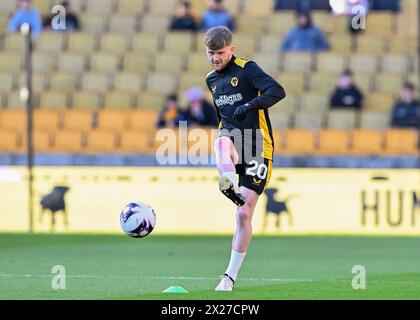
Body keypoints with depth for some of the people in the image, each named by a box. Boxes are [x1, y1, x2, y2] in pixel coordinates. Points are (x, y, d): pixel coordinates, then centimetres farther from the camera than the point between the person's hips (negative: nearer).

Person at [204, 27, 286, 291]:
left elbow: (278, 91, -22)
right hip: (233, 142, 4)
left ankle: (231, 276, 3)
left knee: (244, 214, -6)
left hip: (257, 148, -4)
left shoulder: (247, 69, -7)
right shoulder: (212, 80, 14)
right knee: (221, 141, -36)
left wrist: (251, 105, -35)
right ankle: (229, 185, -64)